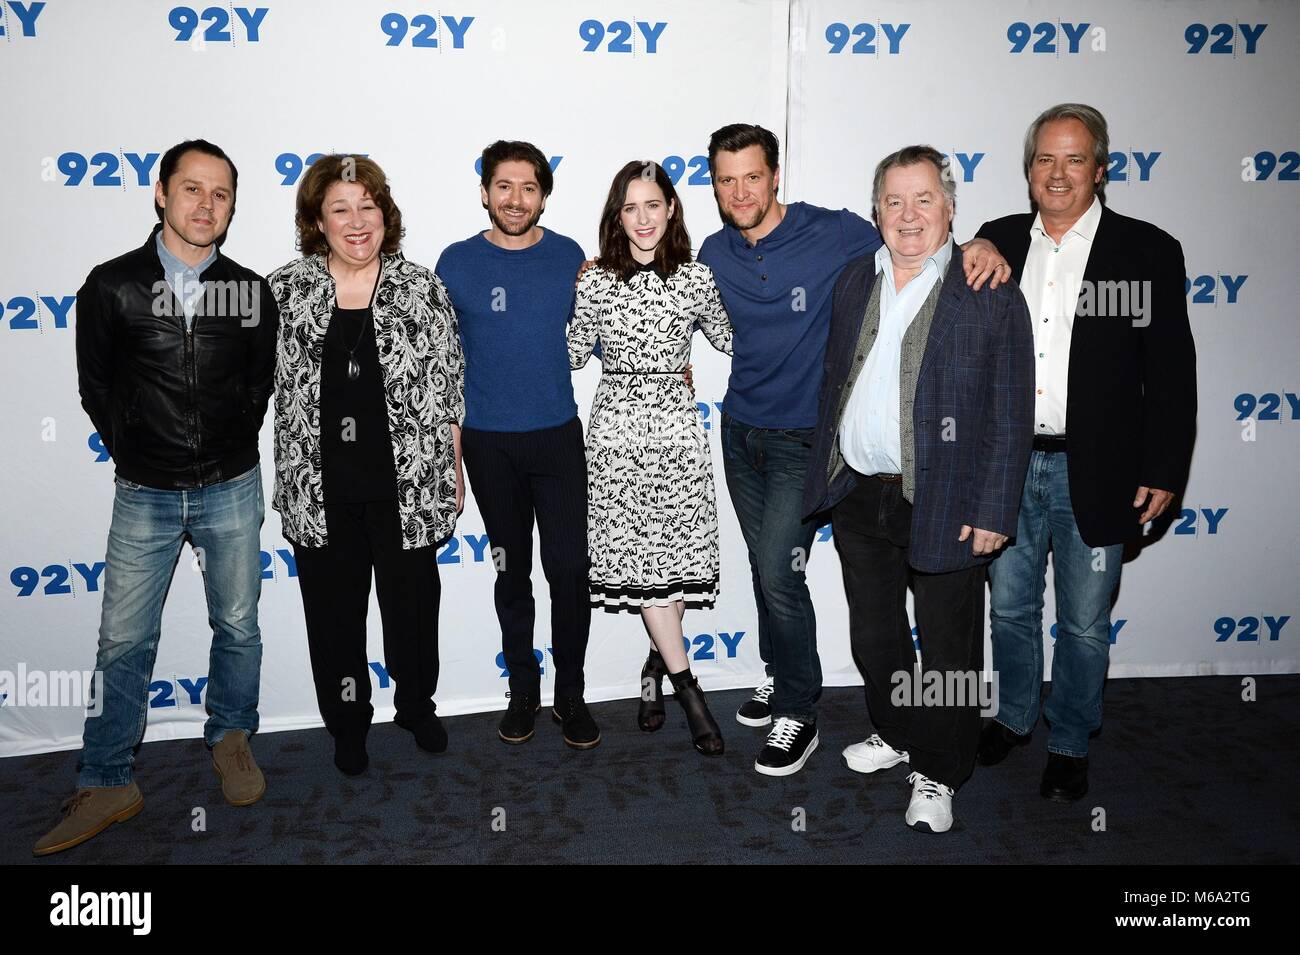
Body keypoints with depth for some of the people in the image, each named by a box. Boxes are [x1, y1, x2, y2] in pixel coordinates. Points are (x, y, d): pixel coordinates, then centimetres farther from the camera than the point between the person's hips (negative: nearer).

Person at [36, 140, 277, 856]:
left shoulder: (250, 291, 1)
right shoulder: (112, 286, -3)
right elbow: (96, 387, 5)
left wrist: (229, 453, 9)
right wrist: (136, 457, 5)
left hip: (231, 488, 1)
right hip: (144, 494, -1)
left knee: (238, 627, 11)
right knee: (124, 641, 4)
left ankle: (231, 739, 33)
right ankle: (106, 785, 17)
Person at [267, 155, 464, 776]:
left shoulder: (422, 289, -2)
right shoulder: (282, 291, 0)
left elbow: (449, 390, 2)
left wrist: (453, 472, 3)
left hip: (408, 488, 0)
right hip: (320, 492, 1)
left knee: (413, 603, 14)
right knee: (334, 610, 13)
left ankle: (417, 704, 39)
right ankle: (347, 722, 34)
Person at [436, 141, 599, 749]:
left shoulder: (569, 256, 3)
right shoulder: (457, 262, -1)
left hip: (559, 436, 0)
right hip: (489, 443, 0)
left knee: (569, 568, -1)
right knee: (512, 570, 11)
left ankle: (570, 693, 16)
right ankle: (523, 688, 27)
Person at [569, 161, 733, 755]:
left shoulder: (696, 278, 1)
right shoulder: (594, 282, 1)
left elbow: (727, 340, 16)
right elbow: (574, 354, 11)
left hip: (675, 423, 0)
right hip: (616, 425, 0)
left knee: (677, 555, 0)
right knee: (637, 556, -1)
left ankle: (655, 668, 25)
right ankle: (687, 688, 10)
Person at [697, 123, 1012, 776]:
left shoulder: (833, 234, -12)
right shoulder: (715, 254, 2)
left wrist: (978, 247, -21)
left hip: (803, 437, -5)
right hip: (740, 430, 5)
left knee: (779, 571, -10)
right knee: (765, 566, 14)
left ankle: (799, 715, 7)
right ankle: (780, 675, 35)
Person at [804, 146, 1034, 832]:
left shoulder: (991, 294, -8)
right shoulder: (854, 280, 7)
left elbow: (1011, 414, -9)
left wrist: (992, 512, -12)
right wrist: (824, 476, 11)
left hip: (943, 505, -5)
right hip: (857, 496, 5)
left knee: (947, 649, 9)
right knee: (874, 639, 20)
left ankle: (938, 774, 29)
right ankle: (894, 734, 44)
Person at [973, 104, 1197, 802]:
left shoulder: (1147, 251, -3)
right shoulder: (997, 242, 5)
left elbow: (1170, 371, -4)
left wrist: (1164, 471, -7)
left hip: (1094, 473, -2)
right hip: (1005, 465, 3)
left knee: (1084, 622, 10)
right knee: (1009, 606, 17)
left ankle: (1069, 744, 29)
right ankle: (1014, 717, 37)